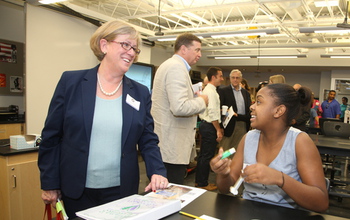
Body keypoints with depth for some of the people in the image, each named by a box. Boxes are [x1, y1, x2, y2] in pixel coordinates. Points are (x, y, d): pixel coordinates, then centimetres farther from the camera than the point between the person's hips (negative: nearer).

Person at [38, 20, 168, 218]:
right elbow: (51, 136, -2)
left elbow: (148, 140, 4)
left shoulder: (141, 93, 1)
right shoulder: (71, 82, -5)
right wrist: (49, 183, -1)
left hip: (122, 190, 2)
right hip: (76, 190, -1)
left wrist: (157, 171, -12)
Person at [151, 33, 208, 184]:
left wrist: (194, 97, 15)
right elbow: (179, 108, -28)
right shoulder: (177, 67, -17)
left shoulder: (168, 65, 16)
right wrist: (202, 101, -11)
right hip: (172, 148, -11)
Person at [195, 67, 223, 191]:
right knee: (207, 156, -1)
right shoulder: (211, 91, -15)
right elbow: (212, 113, -21)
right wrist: (218, 130, -18)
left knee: (203, 154, 16)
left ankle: (199, 181, 26)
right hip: (210, 126, -10)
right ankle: (203, 184, 9)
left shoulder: (207, 90, 16)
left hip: (204, 125, 11)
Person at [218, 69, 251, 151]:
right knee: (225, 150, -1)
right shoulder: (223, 91, 2)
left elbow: (249, 110, 12)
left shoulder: (246, 93, 15)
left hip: (243, 127, 4)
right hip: (229, 125, -4)